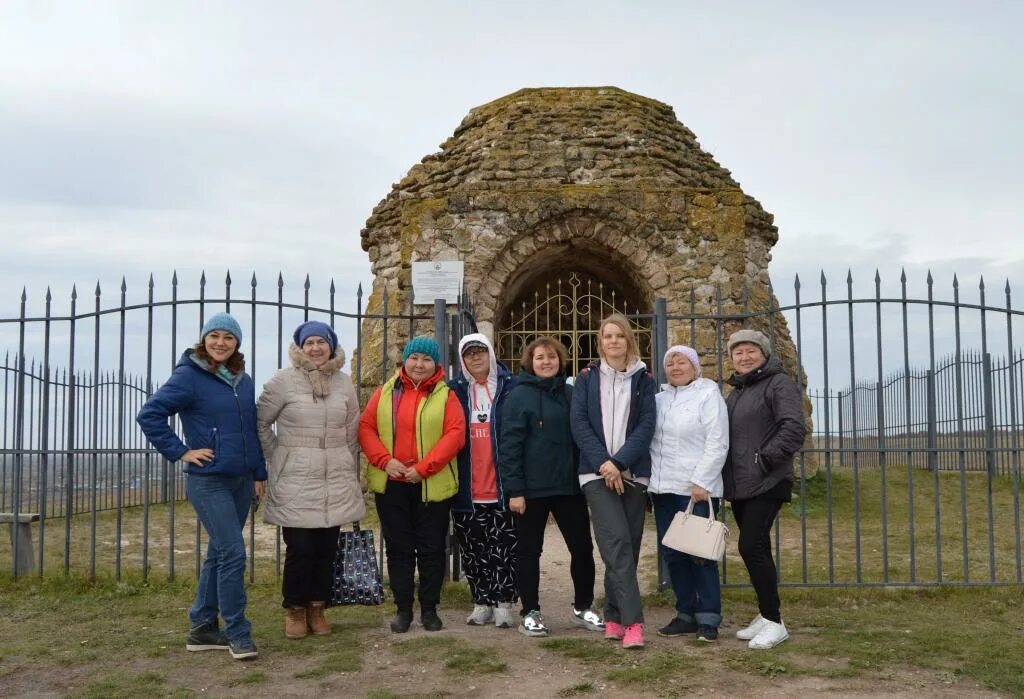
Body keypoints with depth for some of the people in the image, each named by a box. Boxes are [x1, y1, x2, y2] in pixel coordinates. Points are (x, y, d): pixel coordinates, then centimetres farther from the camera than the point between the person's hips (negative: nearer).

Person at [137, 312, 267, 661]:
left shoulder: (243, 380, 9)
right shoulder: (189, 376, -10)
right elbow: (149, 414, -13)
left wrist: (260, 473, 14)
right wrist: (180, 451, -14)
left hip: (241, 480, 7)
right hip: (208, 481, -7)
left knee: (219, 554, 12)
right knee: (233, 554, -10)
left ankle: (202, 628, 24)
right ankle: (237, 633, 2)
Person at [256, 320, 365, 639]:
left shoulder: (344, 382, 8)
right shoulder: (284, 379, -3)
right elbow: (260, 422, 3)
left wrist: (353, 476, 14)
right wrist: (275, 457, 2)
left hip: (336, 483, 3)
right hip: (295, 483, -3)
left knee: (327, 549, 6)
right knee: (300, 549, -3)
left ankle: (317, 609, 22)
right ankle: (295, 610, 16)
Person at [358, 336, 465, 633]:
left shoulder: (446, 396, 0)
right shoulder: (385, 392, 8)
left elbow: (455, 434, -9)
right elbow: (365, 428, 3)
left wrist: (424, 468, -17)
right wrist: (385, 460, -13)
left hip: (432, 485, -2)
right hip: (391, 485, 2)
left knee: (431, 549, 6)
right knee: (398, 548, 8)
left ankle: (429, 609, 18)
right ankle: (403, 609, 18)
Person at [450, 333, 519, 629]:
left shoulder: (511, 388, 1)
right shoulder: (456, 392, 8)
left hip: (503, 487, -3)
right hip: (467, 490, 3)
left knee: (504, 548, 0)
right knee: (473, 550, 9)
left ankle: (504, 603, 10)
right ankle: (482, 602, 20)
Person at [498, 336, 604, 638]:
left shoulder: (570, 393, 9)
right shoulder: (519, 396, -6)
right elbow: (509, 444, -11)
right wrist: (514, 489, -15)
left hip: (569, 486, 5)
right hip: (532, 489, -4)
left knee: (582, 547, 9)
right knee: (529, 551, 6)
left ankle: (583, 607, 26)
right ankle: (530, 613, 18)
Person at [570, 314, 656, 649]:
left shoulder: (643, 379, 8)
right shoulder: (587, 378, 8)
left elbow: (646, 425, -2)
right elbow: (579, 423, -1)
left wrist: (619, 462, -13)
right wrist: (603, 462, -13)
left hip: (633, 474, 2)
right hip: (598, 473, -2)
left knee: (629, 545, 4)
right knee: (617, 542, -15)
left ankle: (614, 617, 17)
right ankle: (632, 622, -17)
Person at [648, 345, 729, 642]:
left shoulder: (708, 394, -3)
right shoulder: (659, 398, 15)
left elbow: (717, 444, -10)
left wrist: (701, 482, -15)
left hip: (697, 489, -6)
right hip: (663, 488, 6)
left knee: (700, 553, -2)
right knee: (671, 553, 8)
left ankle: (708, 618, 6)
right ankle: (686, 614, 18)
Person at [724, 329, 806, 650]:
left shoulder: (779, 384, -6)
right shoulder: (735, 392, 19)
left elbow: (794, 428, -17)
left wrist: (765, 459, -19)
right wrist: (726, 475, 11)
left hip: (767, 484, -8)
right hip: (740, 485, 8)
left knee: (751, 546, -14)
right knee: (756, 548, 12)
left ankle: (774, 620, -6)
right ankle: (765, 615, 21)